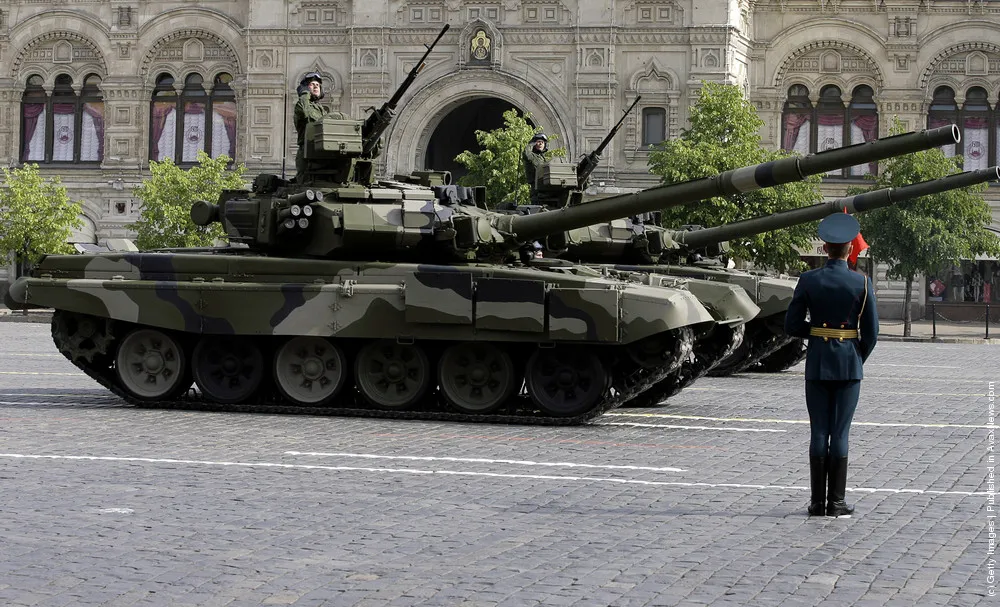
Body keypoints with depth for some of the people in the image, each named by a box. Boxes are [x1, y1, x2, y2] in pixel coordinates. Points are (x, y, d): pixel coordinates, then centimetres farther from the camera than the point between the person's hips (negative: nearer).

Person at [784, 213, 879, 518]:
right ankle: (836, 502, 3)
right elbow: (871, 332, -4)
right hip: (849, 366, -1)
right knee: (840, 434, 2)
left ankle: (817, 501, 6)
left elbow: (791, 326, -3)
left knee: (818, 433, 5)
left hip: (817, 364, 1)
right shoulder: (862, 283, -6)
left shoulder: (808, 280, -4)